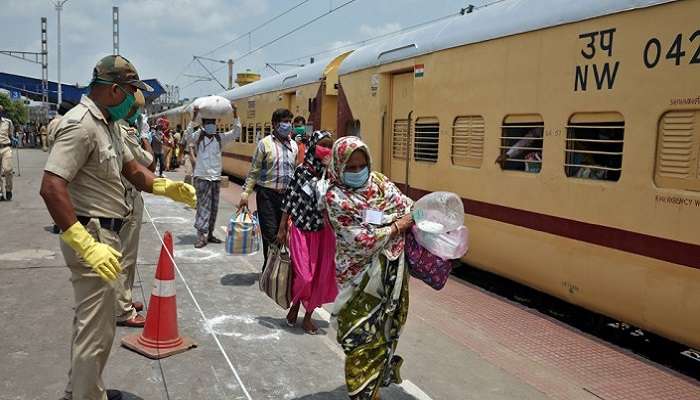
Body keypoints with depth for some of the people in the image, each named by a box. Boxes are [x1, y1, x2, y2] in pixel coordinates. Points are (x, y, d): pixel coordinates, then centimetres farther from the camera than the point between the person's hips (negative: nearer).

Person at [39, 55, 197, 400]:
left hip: (102, 233, 11)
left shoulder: (107, 123, 12)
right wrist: (87, 245, -31)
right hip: (91, 234, -11)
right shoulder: (81, 124, -20)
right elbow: (51, 188, -27)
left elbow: (132, 169, 17)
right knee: (97, 330, -2)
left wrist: (166, 187, -2)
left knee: (90, 321, 23)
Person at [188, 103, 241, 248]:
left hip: (216, 177, 5)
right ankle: (201, 236, -6)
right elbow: (189, 135, -22)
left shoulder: (220, 138, 8)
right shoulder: (198, 137, -2)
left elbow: (236, 132, 1)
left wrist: (235, 113, -9)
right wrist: (194, 116, -31)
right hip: (202, 177, -4)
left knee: (214, 207, 10)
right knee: (204, 206, -8)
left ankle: (209, 234, 20)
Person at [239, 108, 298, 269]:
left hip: (287, 195, 5)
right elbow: (254, 171, -3)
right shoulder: (265, 143, -3)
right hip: (267, 195, -4)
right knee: (270, 234, -3)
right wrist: (246, 192, -9)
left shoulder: (294, 145, 12)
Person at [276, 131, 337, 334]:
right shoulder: (302, 171, -7)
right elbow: (289, 199, -2)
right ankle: (294, 306, 28)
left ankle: (308, 315, 25)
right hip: (302, 229, -3)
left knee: (321, 274, 7)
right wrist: (282, 228, -1)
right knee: (304, 275, -3)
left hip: (324, 231, 3)